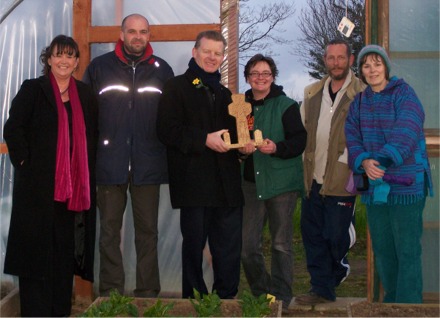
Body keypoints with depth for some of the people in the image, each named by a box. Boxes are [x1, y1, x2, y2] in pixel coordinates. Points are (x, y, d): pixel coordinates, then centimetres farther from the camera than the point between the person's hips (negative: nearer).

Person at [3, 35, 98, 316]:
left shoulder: (86, 95, 12)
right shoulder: (33, 89, 2)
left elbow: (93, 136, 13)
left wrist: (89, 172, 4)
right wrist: (24, 161, -10)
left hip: (75, 185, 4)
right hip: (38, 184, -3)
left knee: (67, 248, 8)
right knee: (37, 247, 0)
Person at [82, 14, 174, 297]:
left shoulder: (162, 70, 8)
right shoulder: (100, 67, 5)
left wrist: (170, 154, 3)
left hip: (148, 164, 1)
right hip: (110, 163, 0)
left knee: (147, 230, 6)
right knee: (109, 230, 5)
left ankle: (148, 292, 14)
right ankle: (110, 292, 15)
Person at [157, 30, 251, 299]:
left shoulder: (224, 93, 23)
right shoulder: (177, 87, 3)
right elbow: (167, 130, -9)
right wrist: (204, 140, -18)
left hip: (227, 184, 5)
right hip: (194, 183, -5)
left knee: (230, 247, 5)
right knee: (194, 244, 3)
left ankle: (227, 299, 17)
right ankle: (194, 301, 15)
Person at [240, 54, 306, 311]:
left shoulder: (286, 105, -1)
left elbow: (299, 140, -8)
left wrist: (277, 148, -24)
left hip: (281, 182, -4)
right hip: (251, 182, 4)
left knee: (281, 243, 3)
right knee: (247, 246, 3)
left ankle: (281, 296, 15)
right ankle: (260, 292, 23)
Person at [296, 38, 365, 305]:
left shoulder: (362, 94, -6)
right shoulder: (312, 93, 12)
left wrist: (345, 163, -11)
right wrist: (306, 160, 10)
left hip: (341, 180, -5)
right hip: (313, 178, 6)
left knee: (336, 236, 1)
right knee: (312, 235, 9)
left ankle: (338, 268, 31)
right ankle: (322, 289, 20)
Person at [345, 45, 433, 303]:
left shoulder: (404, 94, -5)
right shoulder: (359, 102, 13)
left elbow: (406, 134, -18)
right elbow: (352, 138, 4)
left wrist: (385, 158, -31)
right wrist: (363, 161, -16)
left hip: (406, 184, -6)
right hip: (374, 185, 6)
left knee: (407, 251, -4)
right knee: (382, 250, 14)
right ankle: (390, 301, 28)